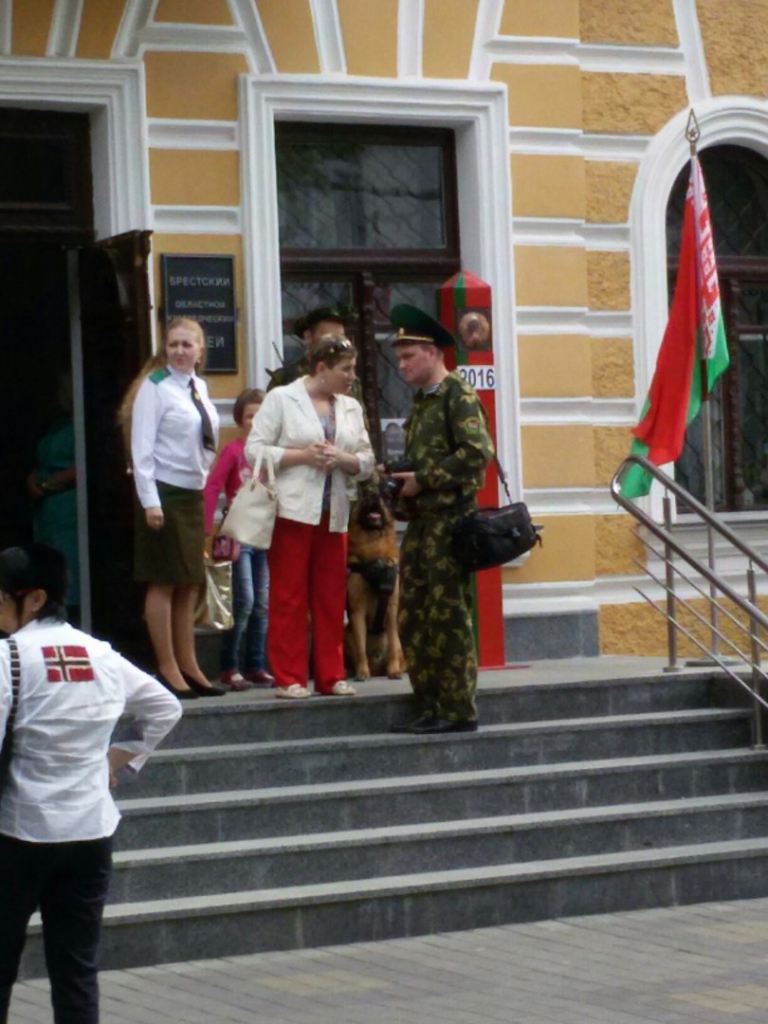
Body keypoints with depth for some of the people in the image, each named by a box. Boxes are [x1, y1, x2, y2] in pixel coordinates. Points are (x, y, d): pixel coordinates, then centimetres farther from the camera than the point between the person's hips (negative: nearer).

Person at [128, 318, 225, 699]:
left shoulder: (199, 388, 11)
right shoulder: (155, 388, -10)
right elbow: (141, 448, -13)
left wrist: (205, 490, 13)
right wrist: (150, 501, -19)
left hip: (193, 493, 7)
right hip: (164, 493, -7)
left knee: (190, 584, 11)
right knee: (164, 583, -4)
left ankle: (188, 667, 17)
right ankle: (167, 668, 1)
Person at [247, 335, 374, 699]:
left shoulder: (350, 408, 16)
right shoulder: (281, 399, 0)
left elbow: (366, 461, 13)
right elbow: (254, 450, -6)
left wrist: (343, 459, -8)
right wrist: (302, 455, -14)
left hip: (334, 513, 5)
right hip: (292, 509, -5)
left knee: (331, 599, 6)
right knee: (288, 597, -3)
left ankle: (331, 676, 13)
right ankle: (288, 678, 0)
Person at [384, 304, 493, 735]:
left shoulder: (458, 396, -9)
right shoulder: (422, 402, 18)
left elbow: (478, 453, -19)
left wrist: (423, 480, -17)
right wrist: (400, 479, 7)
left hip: (449, 520, -9)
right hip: (421, 522, 9)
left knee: (450, 616, -5)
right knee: (412, 617, 9)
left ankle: (460, 711, 0)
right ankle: (430, 705, 15)